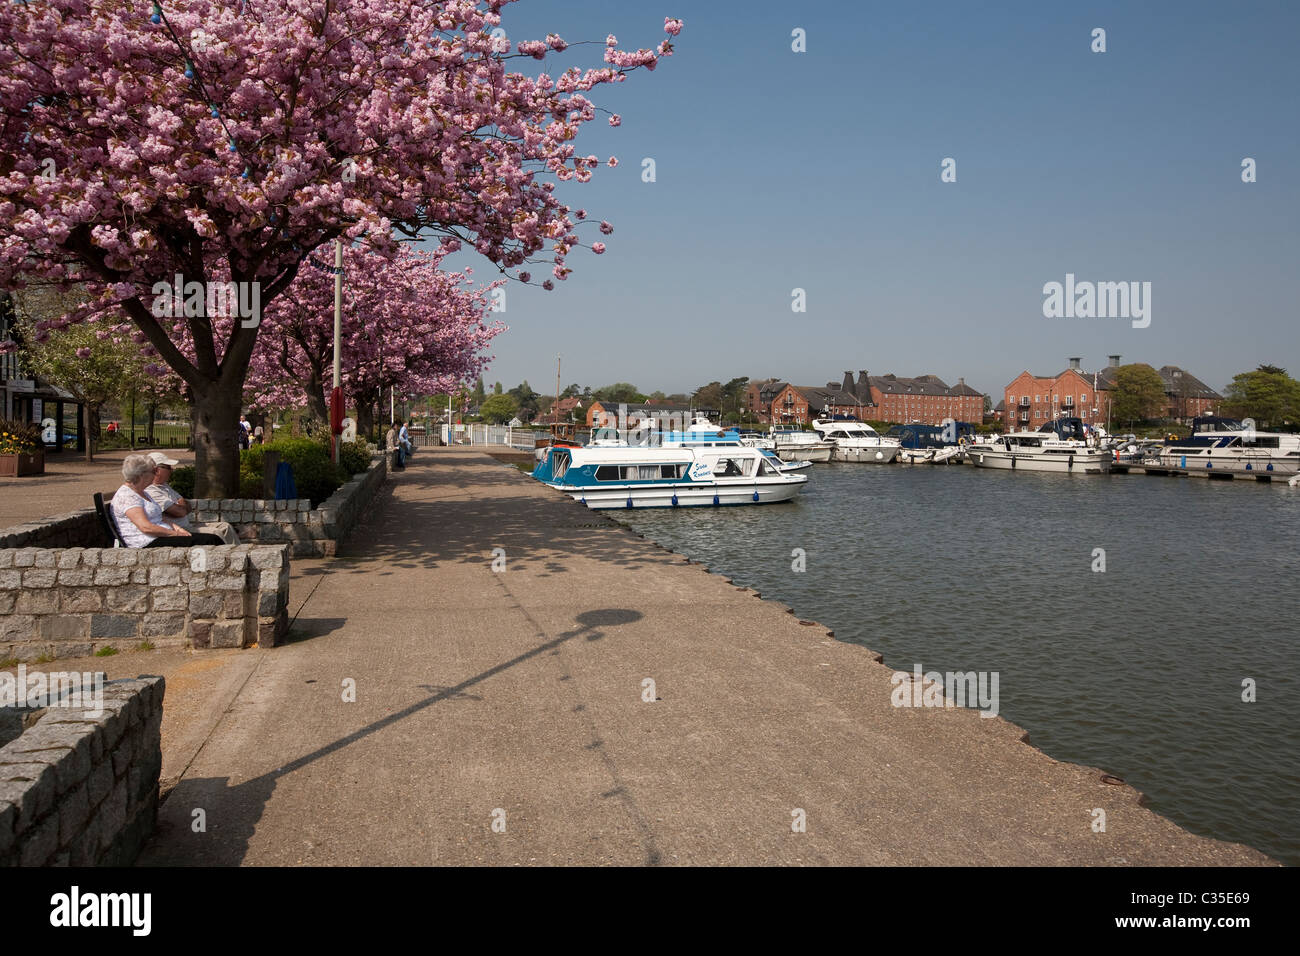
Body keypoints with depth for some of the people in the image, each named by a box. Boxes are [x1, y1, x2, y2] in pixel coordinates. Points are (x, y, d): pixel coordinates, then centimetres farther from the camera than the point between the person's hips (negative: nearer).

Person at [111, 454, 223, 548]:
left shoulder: (142, 493, 21)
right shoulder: (126, 496, -11)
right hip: (148, 544, -10)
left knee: (211, 539, -10)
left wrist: (176, 528, 5)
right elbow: (145, 527, -20)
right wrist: (175, 533, -16)